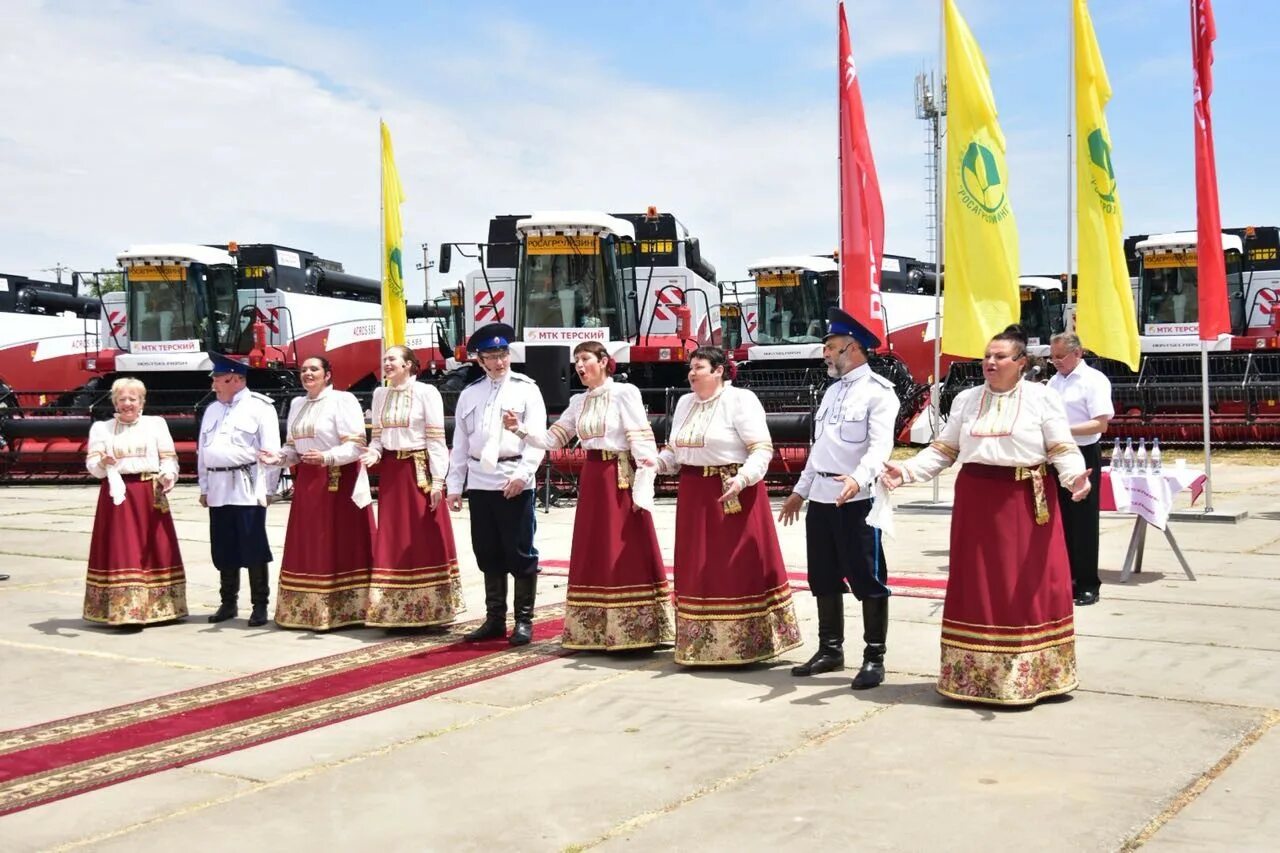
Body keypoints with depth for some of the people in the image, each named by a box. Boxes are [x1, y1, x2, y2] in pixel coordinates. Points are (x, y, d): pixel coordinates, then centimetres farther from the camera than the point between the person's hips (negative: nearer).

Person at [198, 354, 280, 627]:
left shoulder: (260, 407, -4)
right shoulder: (212, 410, 18)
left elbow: (270, 451, -8)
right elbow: (202, 450, 21)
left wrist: (263, 489, -13)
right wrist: (204, 487, 16)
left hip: (246, 489, -6)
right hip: (218, 490, 7)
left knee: (254, 550, -4)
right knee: (224, 551, 10)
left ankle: (260, 605, 3)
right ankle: (228, 602, 21)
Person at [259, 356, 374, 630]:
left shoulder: (342, 400, -6)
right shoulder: (297, 404, 16)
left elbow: (356, 445, -13)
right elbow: (294, 447, 19)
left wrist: (326, 457, -26)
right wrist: (278, 457, -1)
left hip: (337, 481, -7)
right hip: (307, 482, 7)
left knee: (337, 547, -4)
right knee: (308, 548, 8)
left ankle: (340, 611, 1)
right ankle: (308, 610, 15)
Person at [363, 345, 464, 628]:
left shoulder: (426, 392, -5)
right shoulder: (380, 395, 11)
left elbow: (436, 439, -8)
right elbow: (378, 436, 16)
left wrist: (437, 480, -12)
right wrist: (373, 453, -7)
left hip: (420, 470, -5)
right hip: (390, 472, 5)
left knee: (426, 541, -2)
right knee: (393, 543, 5)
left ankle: (429, 611, 6)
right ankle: (395, 612, 12)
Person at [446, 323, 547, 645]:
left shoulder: (526, 389, 1)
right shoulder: (469, 394, 13)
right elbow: (460, 443, 14)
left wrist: (523, 474, -19)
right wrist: (454, 485, 9)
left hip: (514, 482, -4)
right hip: (479, 482, 4)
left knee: (520, 552, -1)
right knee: (488, 554, 10)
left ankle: (523, 620, 9)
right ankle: (494, 619, 20)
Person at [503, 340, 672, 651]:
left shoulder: (624, 393, -6)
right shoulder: (579, 402, 13)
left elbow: (641, 440, -11)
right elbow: (551, 439, 12)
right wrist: (520, 430, -3)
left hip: (620, 479, -7)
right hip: (591, 480, 7)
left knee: (626, 556, -5)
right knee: (592, 558, 8)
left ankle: (632, 632, 2)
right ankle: (598, 632, 17)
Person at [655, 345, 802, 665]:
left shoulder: (741, 400, -7)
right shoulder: (685, 403, 15)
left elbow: (762, 449, -13)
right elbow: (675, 450, 19)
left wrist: (743, 477, -28)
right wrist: (657, 462, -1)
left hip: (733, 493, -7)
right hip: (694, 497, 7)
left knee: (739, 568, -3)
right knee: (697, 570, 9)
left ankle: (746, 643, 6)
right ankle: (702, 644, 18)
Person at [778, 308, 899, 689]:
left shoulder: (878, 390, -8)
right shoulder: (832, 390, 18)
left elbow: (881, 444, -21)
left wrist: (858, 478, -37)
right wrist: (800, 490, 23)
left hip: (856, 500, -9)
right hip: (820, 499, 9)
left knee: (867, 579, -2)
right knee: (824, 578, 14)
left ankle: (874, 658, 5)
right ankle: (830, 650, 26)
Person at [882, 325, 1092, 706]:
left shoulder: (1042, 398, 0)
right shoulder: (966, 399, 11)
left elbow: (1063, 449, -5)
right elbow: (943, 449, 9)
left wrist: (1075, 475, -25)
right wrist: (906, 471, -4)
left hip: (1026, 502, -3)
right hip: (977, 501, 3)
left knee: (1027, 587, -1)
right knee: (977, 587, 8)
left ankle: (1028, 674, 11)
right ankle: (975, 675, 17)